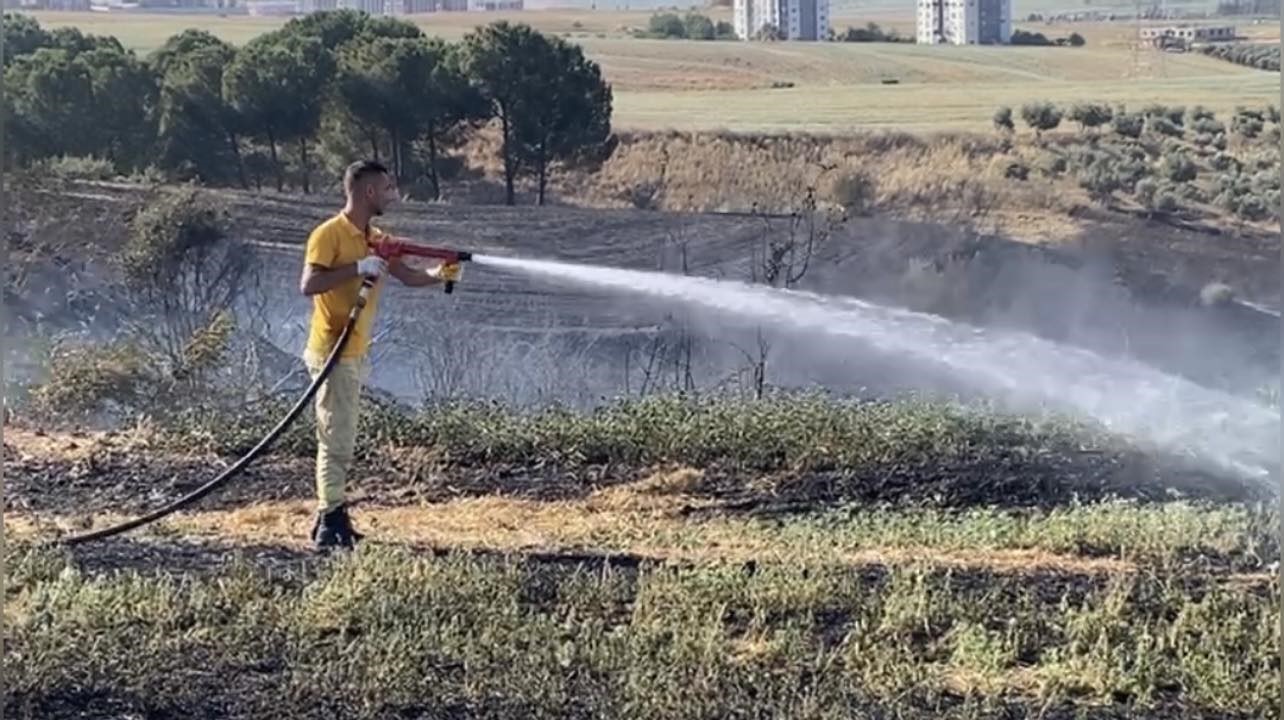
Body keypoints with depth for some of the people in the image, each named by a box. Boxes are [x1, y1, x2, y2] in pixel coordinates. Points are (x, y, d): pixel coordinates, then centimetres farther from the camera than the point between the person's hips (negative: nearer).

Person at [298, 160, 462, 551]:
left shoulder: (374, 238, 13)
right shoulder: (329, 234, -13)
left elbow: (407, 275, 10)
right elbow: (309, 284, -22)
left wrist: (440, 274, -9)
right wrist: (357, 268, -25)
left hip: (355, 353, 9)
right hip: (333, 352, -9)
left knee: (342, 441, 12)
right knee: (336, 440, -8)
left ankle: (331, 519, 19)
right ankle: (330, 525, -4)